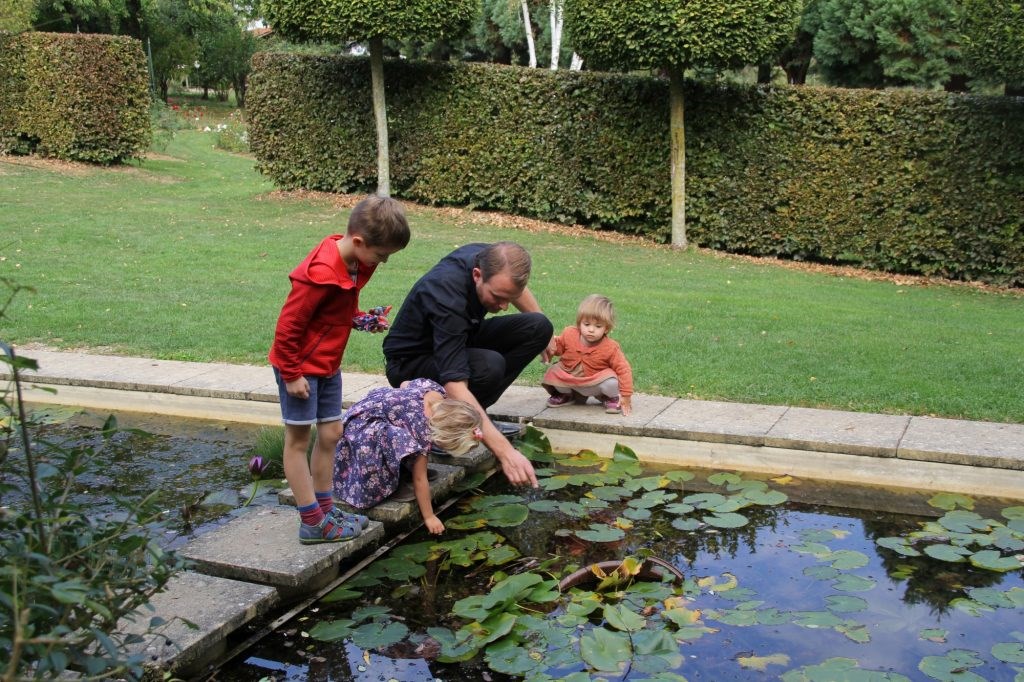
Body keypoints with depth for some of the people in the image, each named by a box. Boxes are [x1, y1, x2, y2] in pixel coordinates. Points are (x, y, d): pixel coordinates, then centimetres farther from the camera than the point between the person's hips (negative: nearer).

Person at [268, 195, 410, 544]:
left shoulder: (355, 263, -1)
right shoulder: (321, 274, -29)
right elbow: (288, 325, -23)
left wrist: (359, 318, -3)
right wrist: (291, 374, -18)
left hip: (328, 365, 9)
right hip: (300, 367, -9)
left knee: (330, 432, 13)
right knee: (298, 440, 2)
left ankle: (325, 508, 24)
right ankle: (313, 523, 5)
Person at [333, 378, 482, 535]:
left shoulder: (434, 388, -9)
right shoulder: (424, 429, -31)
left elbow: (404, 384, 13)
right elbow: (420, 479, -23)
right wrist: (429, 517, -16)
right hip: (362, 426, -9)